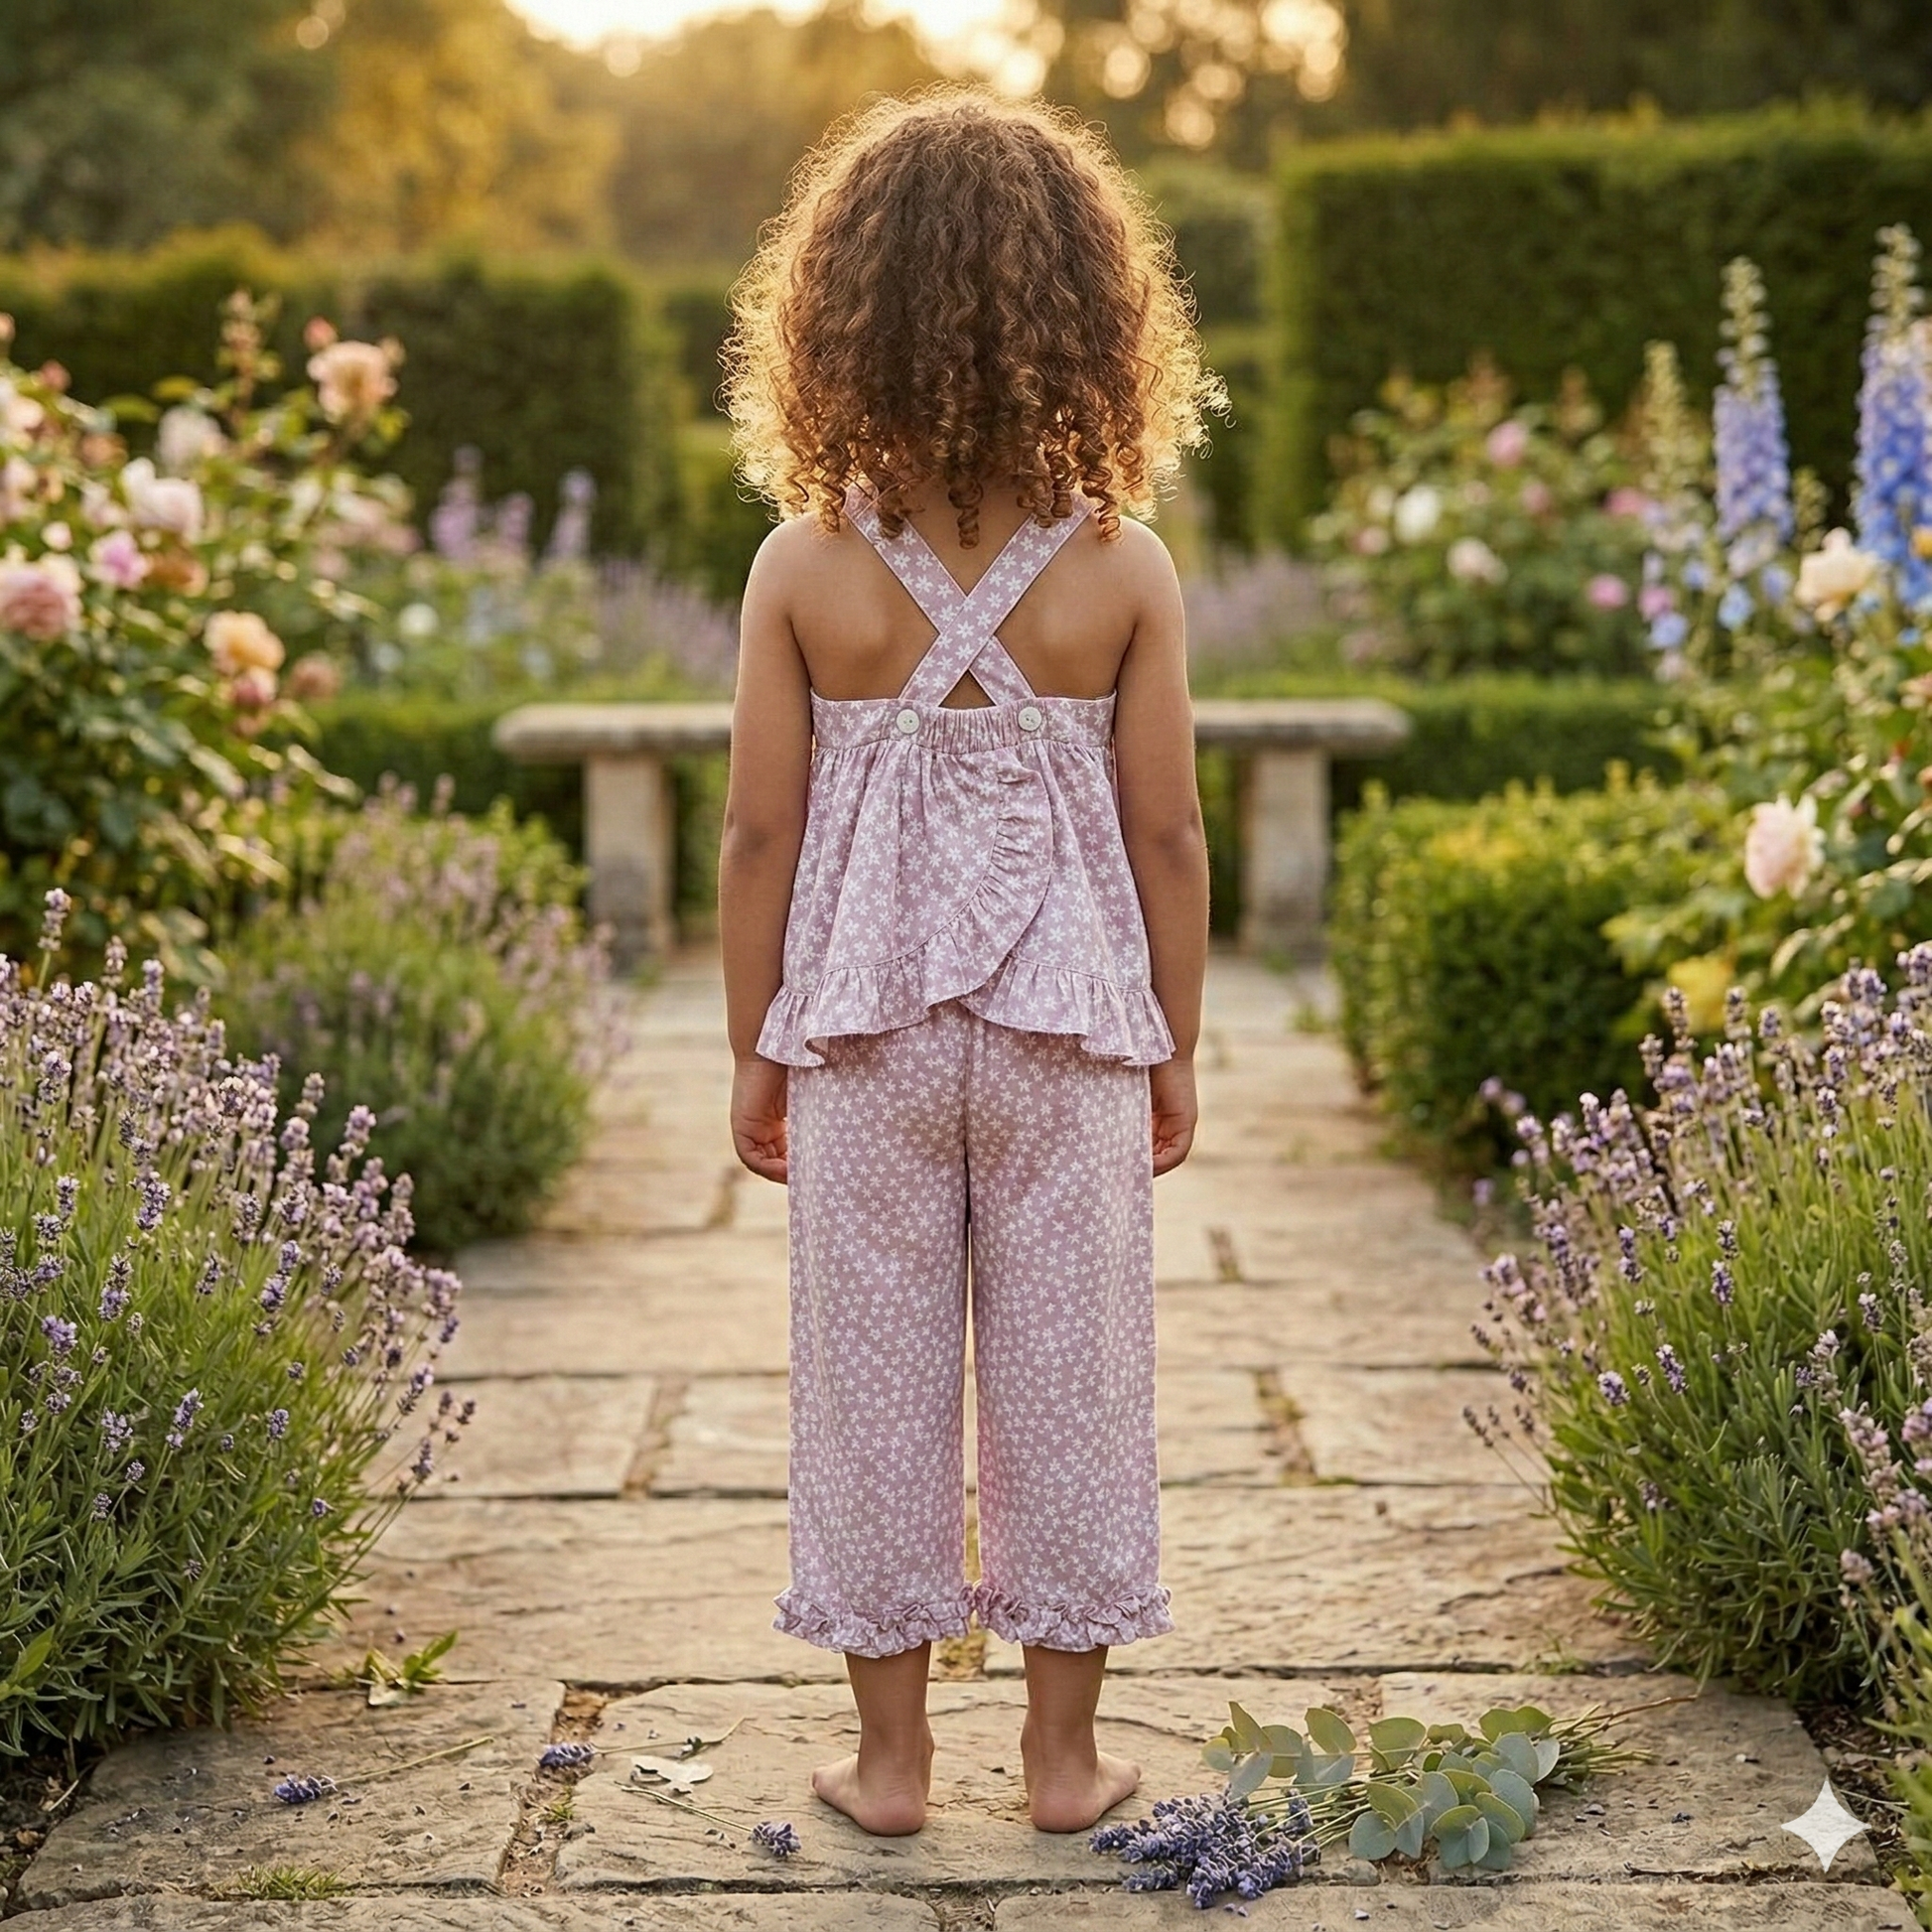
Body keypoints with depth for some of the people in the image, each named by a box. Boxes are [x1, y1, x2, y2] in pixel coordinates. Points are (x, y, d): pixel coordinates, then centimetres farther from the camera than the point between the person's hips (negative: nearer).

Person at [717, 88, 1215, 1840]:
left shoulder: (803, 567, -7)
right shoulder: (1125, 570, -6)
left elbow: (760, 830, -5)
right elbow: (1167, 834, -3)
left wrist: (757, 1047, 6)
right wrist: (1176, 1045, 9)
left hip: (860, 1029, 0)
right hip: (1070, 1025, 0)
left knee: (874, 1369, 10)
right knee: (1068, 1369, 10)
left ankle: (892, 1751, 20)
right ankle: (1064, 1747, 21)